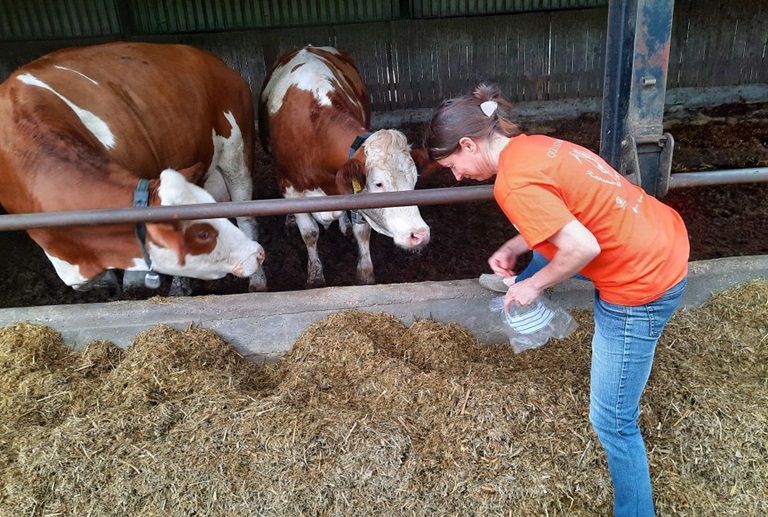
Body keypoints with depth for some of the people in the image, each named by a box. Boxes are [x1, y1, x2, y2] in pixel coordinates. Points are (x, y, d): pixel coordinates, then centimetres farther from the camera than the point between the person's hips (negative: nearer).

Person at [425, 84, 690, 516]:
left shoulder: (513, 183, -23)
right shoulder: (531, 145, 5)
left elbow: (583, 247, -27)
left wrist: (534, 284, -10)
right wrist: (515, 248, 8)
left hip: (643, 282, -9)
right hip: (664, 238, 9)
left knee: (612, 420, 5)